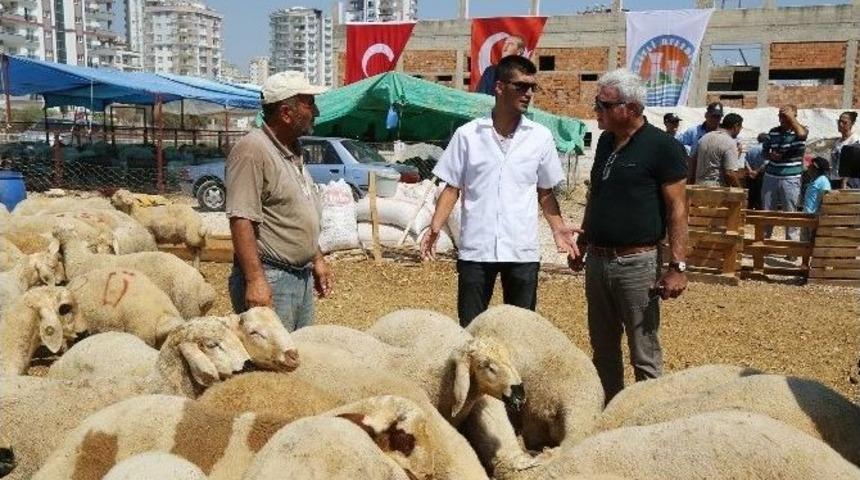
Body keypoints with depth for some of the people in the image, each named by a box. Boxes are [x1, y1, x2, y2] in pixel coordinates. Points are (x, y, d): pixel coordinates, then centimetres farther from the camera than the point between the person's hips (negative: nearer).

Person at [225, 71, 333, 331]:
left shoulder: (293, 151, 14)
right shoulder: (252, 149, -16)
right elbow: (241, 221, -22)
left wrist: (317, 259, 22)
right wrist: (255, 280, -27)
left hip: (303, 277, 10)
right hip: (270, 280, -9)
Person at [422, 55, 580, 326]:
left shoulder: (541, 137, 3)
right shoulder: (467, 134, -1)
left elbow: (545, 191, 11)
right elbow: (452, 188, 3)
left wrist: (558, 228, -4)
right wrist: (435, 228, -10)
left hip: (522, 252, 1)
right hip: (475, 250, -1)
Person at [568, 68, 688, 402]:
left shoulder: (661, 146, -11)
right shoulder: (606, 142, 11)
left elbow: (677, 208, -13)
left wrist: (678, 266, -18)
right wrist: (582, 243, 20)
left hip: (637, 263, -7)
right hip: (597, 260, 7)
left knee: (645, 356, 1)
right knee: (603, 349, 17)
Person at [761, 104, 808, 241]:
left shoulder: (799, 130, -5)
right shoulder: (773, 131, 7)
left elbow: (801, 134, -30)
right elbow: (764, 150, 16)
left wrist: (790, 116, -25)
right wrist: (770, 155, -6)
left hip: (790, 179, -4)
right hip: (770, 177, 4)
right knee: (766, 212, 13)